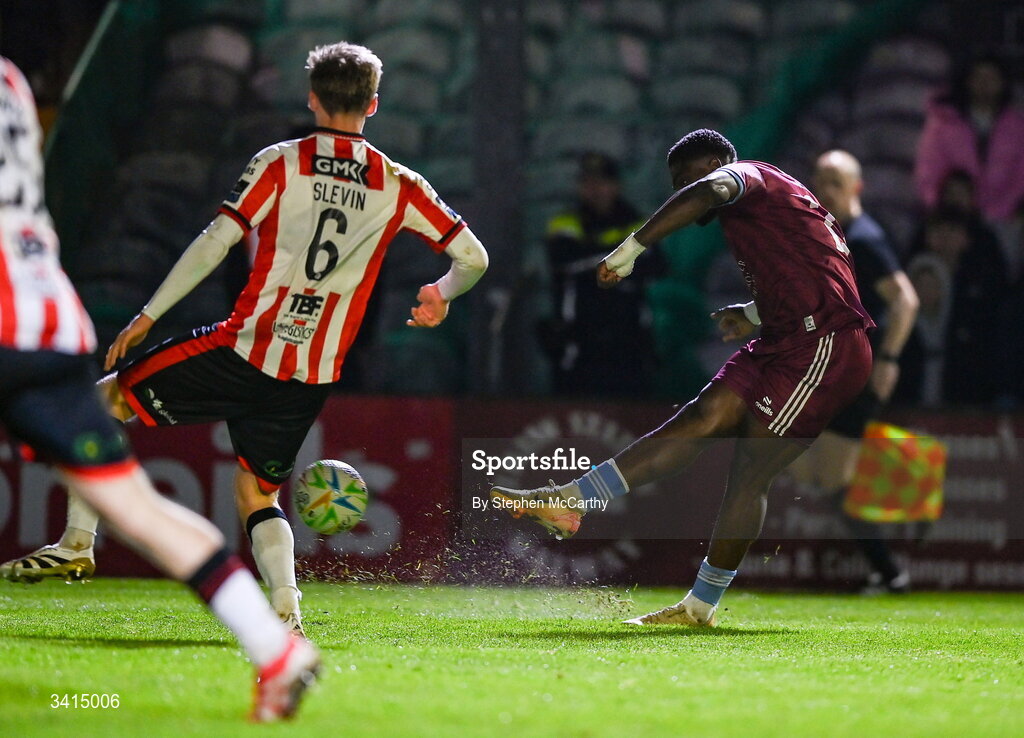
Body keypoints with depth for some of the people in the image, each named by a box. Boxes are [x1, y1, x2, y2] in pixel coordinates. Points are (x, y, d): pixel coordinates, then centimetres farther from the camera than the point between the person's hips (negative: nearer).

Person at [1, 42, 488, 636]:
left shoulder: (280, 164, -4)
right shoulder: (399, 186, 4)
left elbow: (216, 242, -9)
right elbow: (474, 258, 5)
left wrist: (148, 316, -4)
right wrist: (443, 295, 21)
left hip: (244, 352, -4)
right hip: (314, 379, 4)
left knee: (105, 400, 14)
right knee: (258, 497, 21)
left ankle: (78, 542, 8)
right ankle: (286, 613, -2)